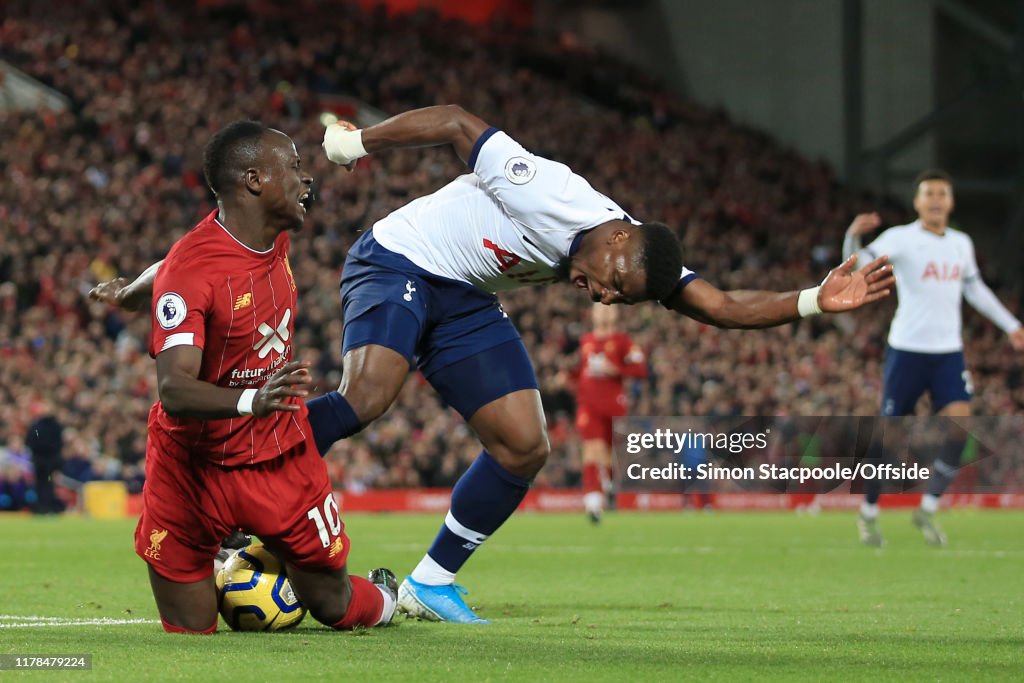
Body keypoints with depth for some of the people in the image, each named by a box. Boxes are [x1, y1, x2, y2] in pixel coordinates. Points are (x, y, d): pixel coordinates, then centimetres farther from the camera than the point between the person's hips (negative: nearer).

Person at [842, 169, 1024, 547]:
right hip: (907, 349, -4)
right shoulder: (901, 238, -8)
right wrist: (853, 237, -44)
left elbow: (975, 288, 25)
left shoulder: (961, 243, 10)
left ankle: (927, 510, -4)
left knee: (960, 422, -15)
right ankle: (868, 513, 19)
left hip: (949, 352, 4)